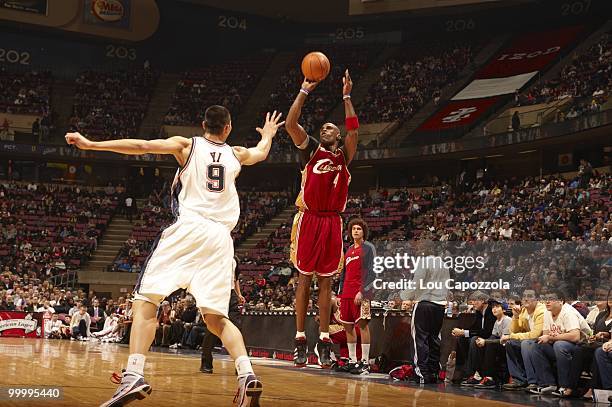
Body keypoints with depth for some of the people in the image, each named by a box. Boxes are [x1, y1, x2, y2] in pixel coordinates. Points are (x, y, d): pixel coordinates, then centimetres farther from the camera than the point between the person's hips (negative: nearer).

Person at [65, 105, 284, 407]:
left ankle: (133, 376, -21)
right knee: (216, 318, 8)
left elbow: (142, 146, -1)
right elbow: (260, 152, 45)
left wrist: (91, 144, 0)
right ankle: (247, 375, -12)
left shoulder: (187, 145, 12)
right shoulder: (236, 155, 22)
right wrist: (268, 135, 67)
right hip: (221, 237, 3)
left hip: (188, 228, -3)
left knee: (146, 300, -3)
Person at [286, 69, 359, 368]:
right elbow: (291, 124, -5)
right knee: (305, 279, 0)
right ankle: (300, 340, 4)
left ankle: (324, 341, 6)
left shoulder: (344, 155, 13)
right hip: (309, 219, -2)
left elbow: (353, 129, -4)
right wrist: (304, 91, -5)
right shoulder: (311, 149, 8)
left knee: (325, 281, 4)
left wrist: (347, 97, -5)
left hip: (332, 222, 2)